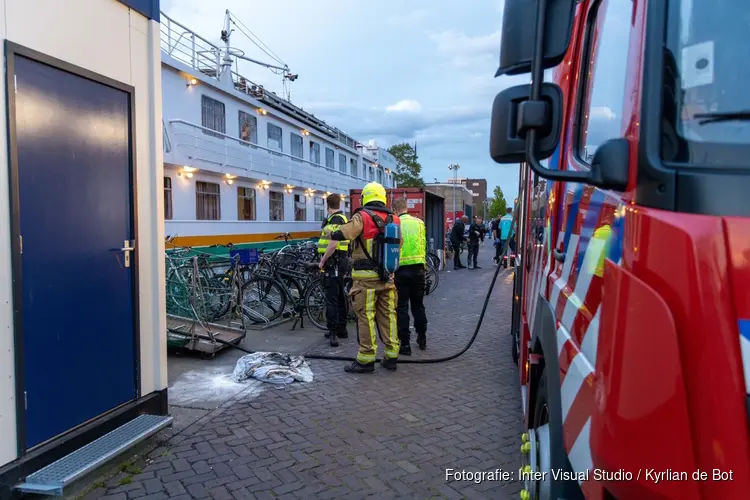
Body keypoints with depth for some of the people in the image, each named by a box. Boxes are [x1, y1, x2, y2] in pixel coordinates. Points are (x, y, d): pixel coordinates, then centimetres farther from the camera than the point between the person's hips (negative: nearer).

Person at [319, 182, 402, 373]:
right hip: (387, 276, 5)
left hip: (366, 277, -5)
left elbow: (337, 238, -11)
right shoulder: (394, 219, 9)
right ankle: (391, 357, 17)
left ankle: (366, 360, 4)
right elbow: (399, 244, 19)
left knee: (366, 317, 0)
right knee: (388, 315, 11)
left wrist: (323, 260, 0)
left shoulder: (362, 217, -8)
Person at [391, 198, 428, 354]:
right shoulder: (419, 222, 1)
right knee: (418, 305, 18)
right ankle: (422, 339, 28)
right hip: (418, 268, 4)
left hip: (401, 269, -3)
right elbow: (423, 245, 8)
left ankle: (405, 344, 6)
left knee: (402, 307, 5)